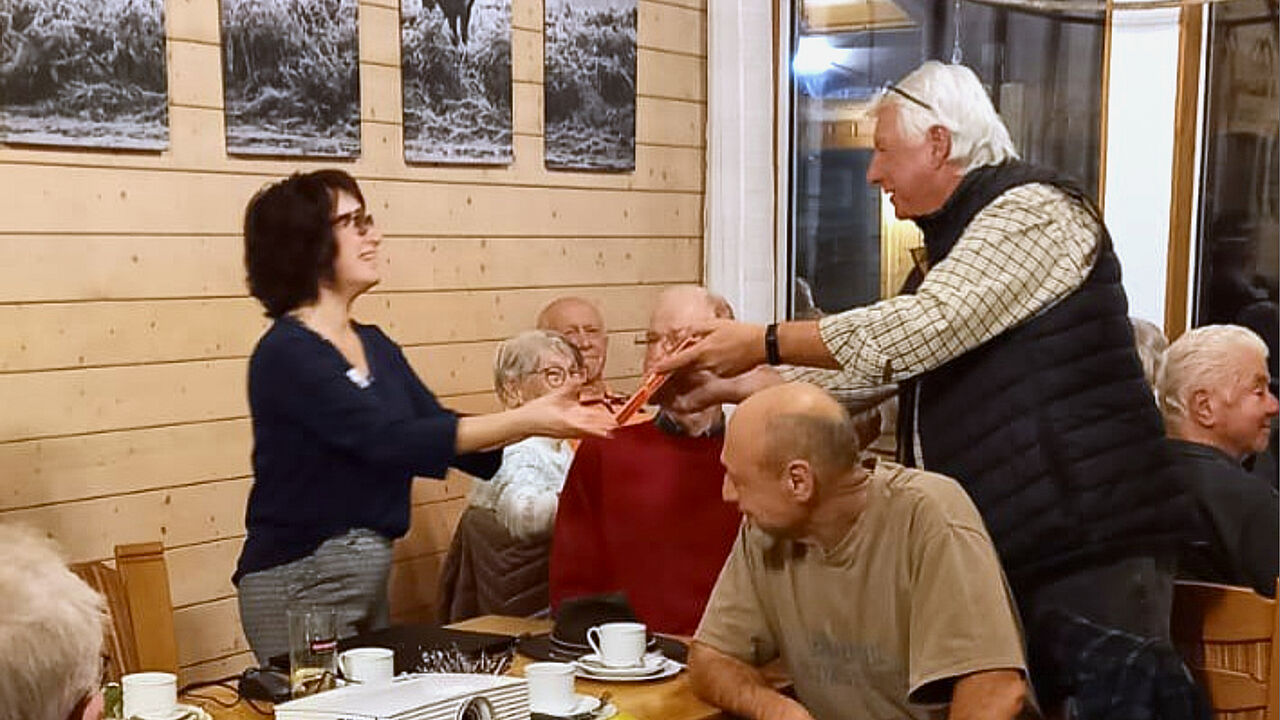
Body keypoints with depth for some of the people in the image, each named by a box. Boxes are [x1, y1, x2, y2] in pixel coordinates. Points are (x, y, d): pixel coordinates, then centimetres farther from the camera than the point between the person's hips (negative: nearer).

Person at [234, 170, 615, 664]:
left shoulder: (374, 345, 10)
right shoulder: (287, 354, -15)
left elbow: (443, 433, 9)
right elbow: (392, 441, -24)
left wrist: (546, 419, -4)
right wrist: (524, 420, -25)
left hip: (370, 572, 8)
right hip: (298, 584, -7)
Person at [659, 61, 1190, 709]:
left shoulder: (1033, 211, -11)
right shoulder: (958, 235, 20)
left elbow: (920, 329, -22)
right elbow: (877, 366, 20)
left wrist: (763, 342, -14)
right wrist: (739, 385, 15)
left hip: (1090, 540, -9)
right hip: (1002, 541, 10)